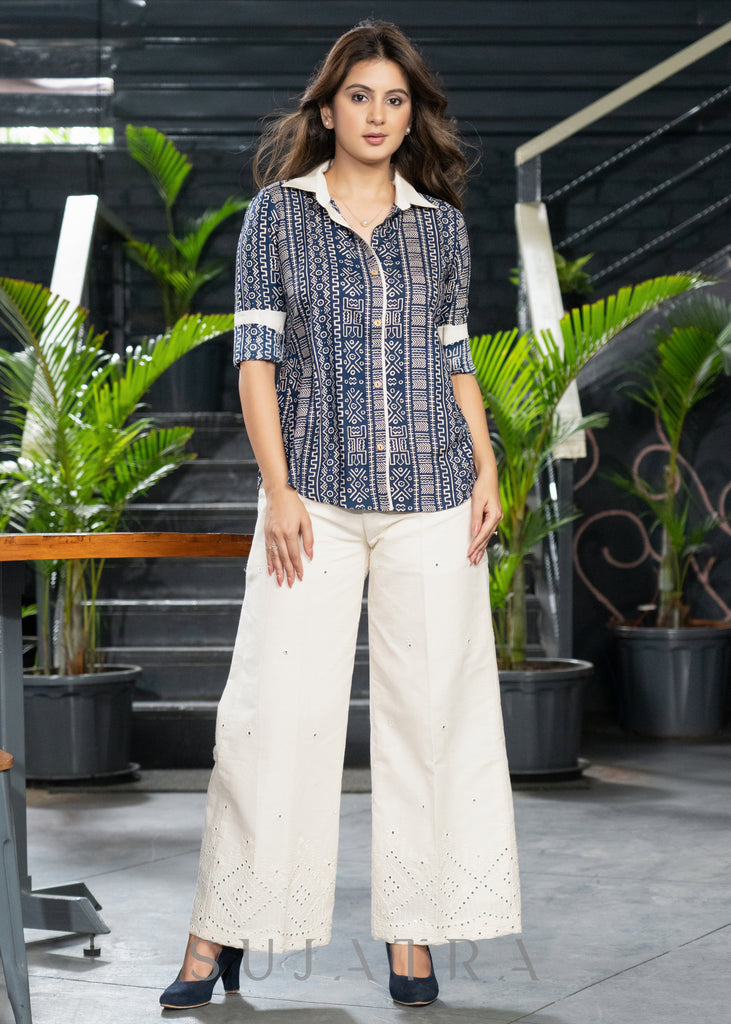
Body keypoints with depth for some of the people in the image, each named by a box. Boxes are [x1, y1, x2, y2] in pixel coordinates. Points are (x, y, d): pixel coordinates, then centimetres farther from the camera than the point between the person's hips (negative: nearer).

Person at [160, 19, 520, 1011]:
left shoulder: (440, 224, 10)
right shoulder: (277, 215, 4)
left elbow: (457, 361, 15)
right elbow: (257, 358, 0)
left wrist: (488, 476, 5)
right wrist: (278, 490, -9)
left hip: (431, 497, 2)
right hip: (316, 498, -2)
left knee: (428, 705, 2)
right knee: (277, 706, -5)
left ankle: (412, 929, 11)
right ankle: (219, 935, 4)